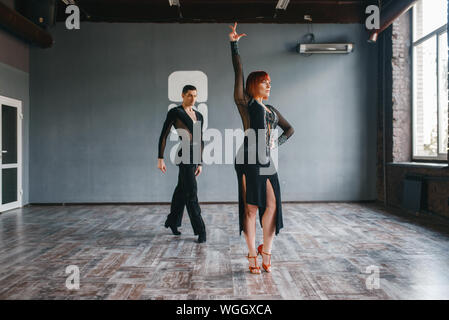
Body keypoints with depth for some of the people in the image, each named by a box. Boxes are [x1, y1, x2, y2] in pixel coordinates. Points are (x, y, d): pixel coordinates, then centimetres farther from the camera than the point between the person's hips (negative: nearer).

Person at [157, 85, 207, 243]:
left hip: (195, 156, 7)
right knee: (191, 193, -8)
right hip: (184, 154, -7)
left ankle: (172, 221, 33)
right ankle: (200, 231, -4)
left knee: (182, 189, 17)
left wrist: (200, 162, 18)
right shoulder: (174, 112, -2)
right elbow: (163, 136, -4)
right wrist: (160, 159, -8)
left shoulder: (198, 115, 17)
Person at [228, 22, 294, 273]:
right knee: (251, 208, -2)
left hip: (267, 161, 6)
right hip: (249, 160, -6)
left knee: (272, 206, 0)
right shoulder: (245, 103, 5)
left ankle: (266, 251, 16)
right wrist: (234, 45, -9)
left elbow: (289, 129, 32)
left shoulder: (272, 110, 23)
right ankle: (252, 255, 8)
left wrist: (278, 143, 14)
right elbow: (239, 72, -4)